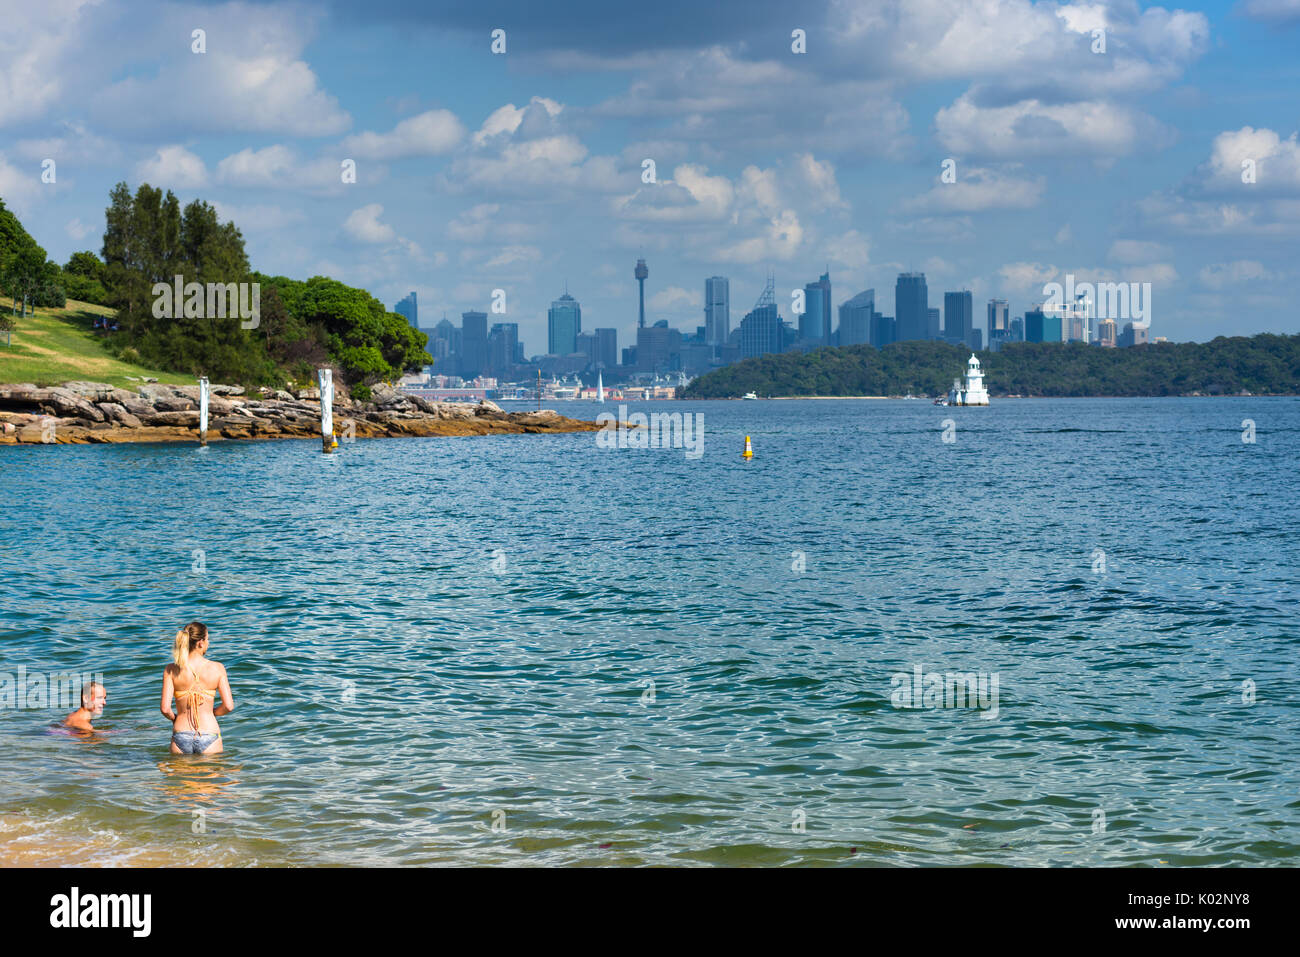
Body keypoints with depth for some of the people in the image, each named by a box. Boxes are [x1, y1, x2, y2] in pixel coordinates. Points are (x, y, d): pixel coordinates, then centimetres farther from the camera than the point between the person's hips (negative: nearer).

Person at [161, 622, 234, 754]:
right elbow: (229, 706, -3)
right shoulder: (217, 668, -3)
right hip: (209, 737, -1)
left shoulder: (171, 670, -1)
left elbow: (165, 708, -6)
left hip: (181, 738, 1)